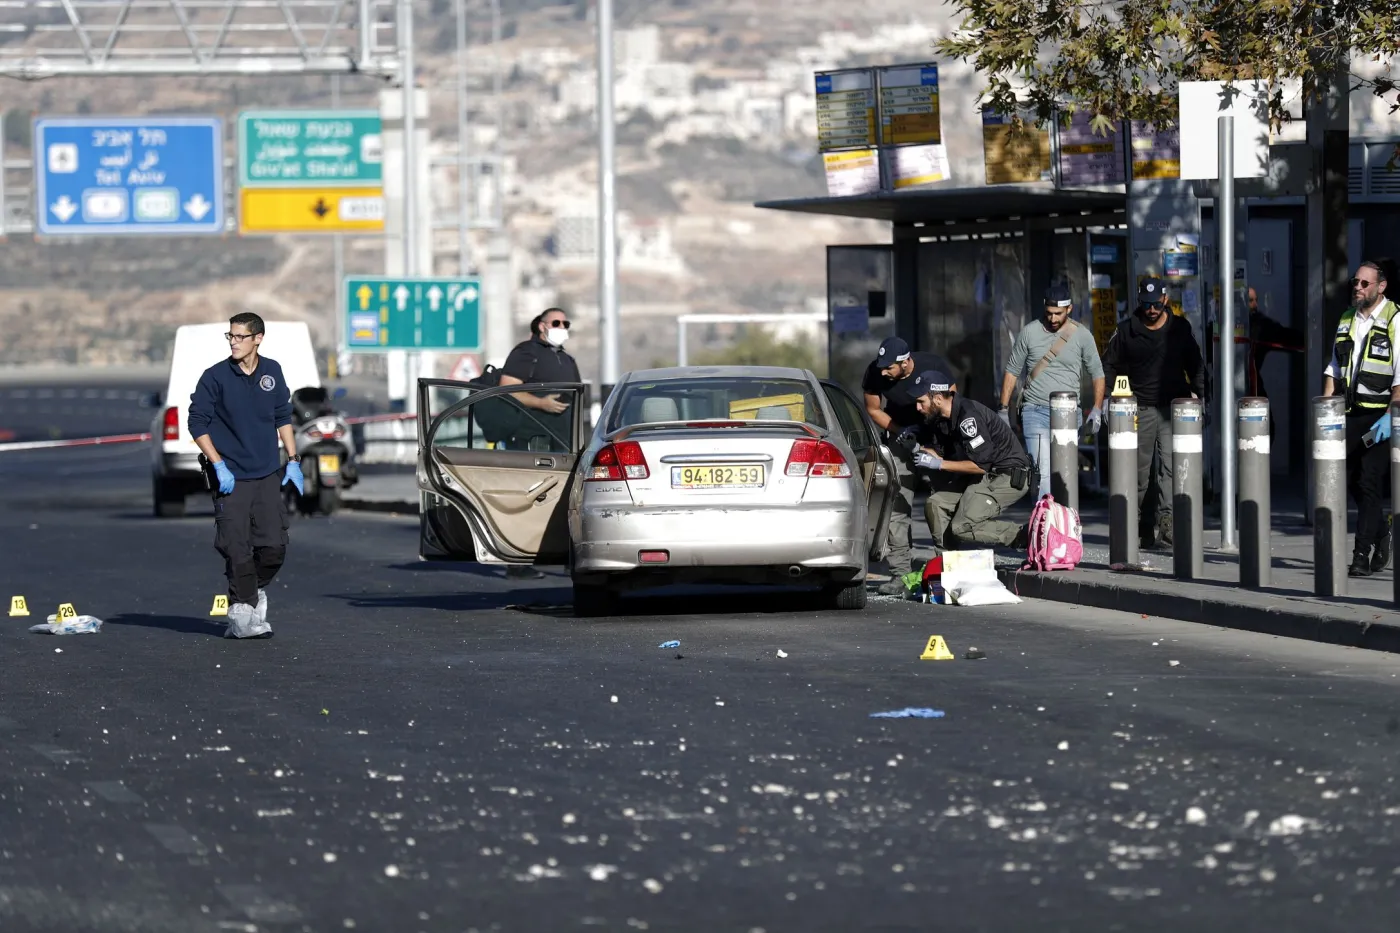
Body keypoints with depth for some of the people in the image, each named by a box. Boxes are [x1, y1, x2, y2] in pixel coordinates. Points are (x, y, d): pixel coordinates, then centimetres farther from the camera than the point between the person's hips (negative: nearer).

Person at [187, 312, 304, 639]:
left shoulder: (272, 372, 5)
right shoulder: (216, 377, -7)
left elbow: (283, 416, 17)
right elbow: (197, 422, -5)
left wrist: (293, 461, 12)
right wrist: (219, 466, -12)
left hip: (268, 476, 4)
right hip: (231, 477, -4)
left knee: (274, 546, 1)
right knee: (237, 549, -7)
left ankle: (256, 590, 27)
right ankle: (243, 612, 2)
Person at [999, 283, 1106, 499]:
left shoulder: (1082, 335, 2)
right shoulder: (1029, 332, 1)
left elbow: (1097, 373, 10)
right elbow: (1012, 372, 9)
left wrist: (1097, 408, 0)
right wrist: (1003, 409, 6)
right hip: (1035, 411, -2)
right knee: (1043, 471, -15)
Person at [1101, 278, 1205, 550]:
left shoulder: (1180, 328, 7)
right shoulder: (1126, 330, 4)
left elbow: (1195, 365, 15)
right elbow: (1108, 366, 11)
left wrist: (1200, 395, 5)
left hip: (1173, 407, 0)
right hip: (1140, 409, 0)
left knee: (1169, 462, -17)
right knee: (1140, 469, 2)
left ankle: (1166, 517, -25)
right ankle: (1145, 525, 10)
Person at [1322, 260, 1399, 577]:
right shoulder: (1347, 320, 14)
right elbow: (1333, 368, 18)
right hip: (1351, 413, 7)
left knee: (1370, 482, -10)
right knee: (1349, 479, 8)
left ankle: (1362, 555, -9)